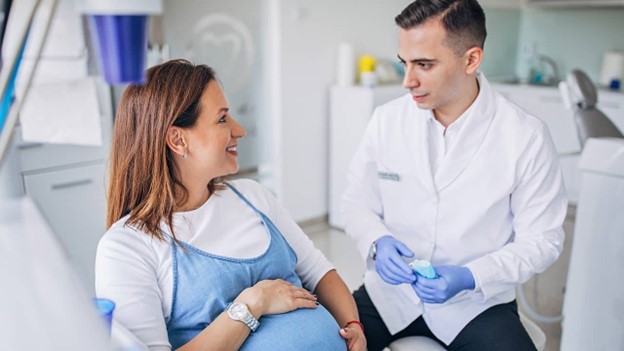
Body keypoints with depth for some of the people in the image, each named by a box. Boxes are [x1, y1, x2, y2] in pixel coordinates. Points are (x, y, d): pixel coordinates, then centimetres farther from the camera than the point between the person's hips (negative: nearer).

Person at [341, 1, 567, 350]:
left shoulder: (526, 136, -12)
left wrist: (469, 278, -19)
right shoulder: (387, 119, -5)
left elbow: (541, 238, -6)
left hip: (476, 302, -1)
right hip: (390, 290, 2)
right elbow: (357, 201, 4)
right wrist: (377, 242, -17)